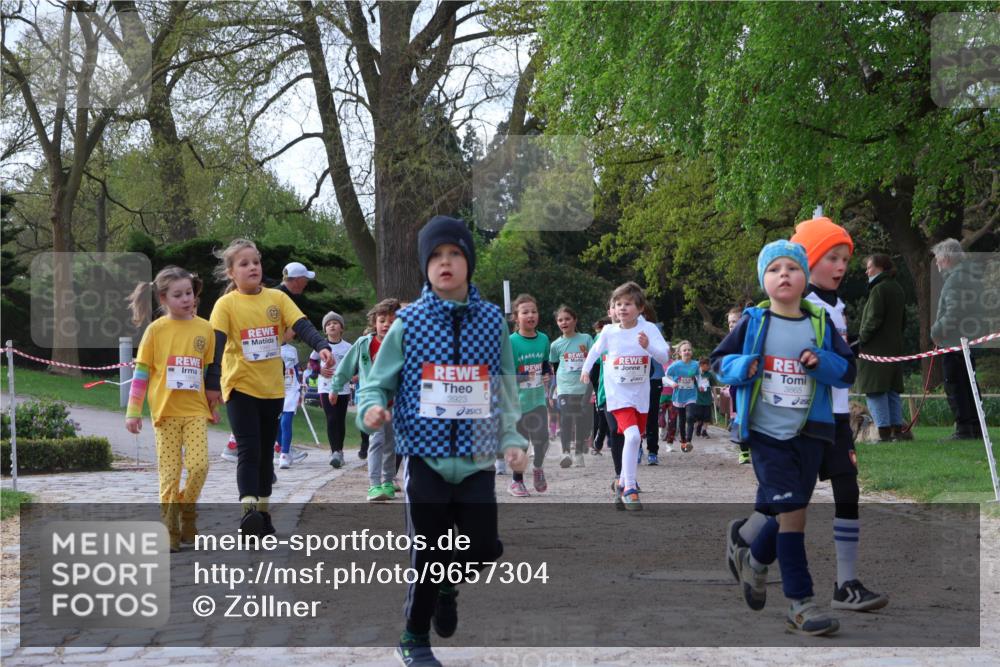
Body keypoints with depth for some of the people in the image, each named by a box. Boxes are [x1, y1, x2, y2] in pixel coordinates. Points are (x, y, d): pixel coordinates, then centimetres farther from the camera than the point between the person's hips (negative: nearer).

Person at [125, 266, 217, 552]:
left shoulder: (204, 329, 4)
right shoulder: (156, 330, -2)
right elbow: (141, 372, 1)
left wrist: (214, 408, 15)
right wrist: (133, 412, -1)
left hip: (196, 410, 1)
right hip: (165, 411, -1)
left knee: (199, 465, -11)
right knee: (169, 473, 0)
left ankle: (187, 516, 13)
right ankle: (170, 531, 9)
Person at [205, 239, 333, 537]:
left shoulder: (277, 298, 2)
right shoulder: (226, 304, -7)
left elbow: (302, 326, -8)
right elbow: (216, 346, -13)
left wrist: (322, 347, -26)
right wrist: (212, 384, -22)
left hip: (273, 388, 4)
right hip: (240, 387, -4)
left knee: (266, 452, 12)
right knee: (248, 450, -14)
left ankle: (263, 510, 22)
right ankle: (248, 509, -20)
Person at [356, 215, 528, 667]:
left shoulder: (492, 321, 4)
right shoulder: (408, 323, -2)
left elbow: (506, 390, 10)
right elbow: (378, 383, 1)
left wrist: (511, 440, 0)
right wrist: (372, 408, -21)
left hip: (477, 459, 2)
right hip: (425, 456, -2)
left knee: (484, 547, -2)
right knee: (428, 552, 2)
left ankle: (447, 585, 34)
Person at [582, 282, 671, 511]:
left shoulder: (649, 329, -7)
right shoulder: (609, 332, -5)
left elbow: (664, 357, -16)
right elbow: (595, 350, 16)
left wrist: (649, 346, -33)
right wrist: (586, 370, 21)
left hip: (641, 395, 3)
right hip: (618, 395, -3)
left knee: (634, 441, 16)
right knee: (632, 435, -23)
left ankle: (622, 484, 37)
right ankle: (629, 488, -18)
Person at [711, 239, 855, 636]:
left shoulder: (821, 324, 5)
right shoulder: (753, 322, 0)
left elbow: (848, 371, 5)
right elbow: (719, 361, 6)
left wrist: (822, 362, -15)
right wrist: (742, 367, -15)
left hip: (808, 434, 3)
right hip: (766, 433, -3)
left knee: (789, 512, 11)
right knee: (792, 513, -12)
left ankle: (755, 560, 42)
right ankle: (800, 604, -7)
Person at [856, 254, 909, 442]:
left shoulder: (879, 289, -13)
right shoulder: (897, 289, 15)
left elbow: (873, 320, -17)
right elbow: (903, 321, 20)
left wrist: (861, 340, -9)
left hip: (876, 348, -9)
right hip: (895, 347, 9)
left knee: (875, 390, -7)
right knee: (892, 390, 13)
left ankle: (884, 431, -11)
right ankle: (897, 429, 12)